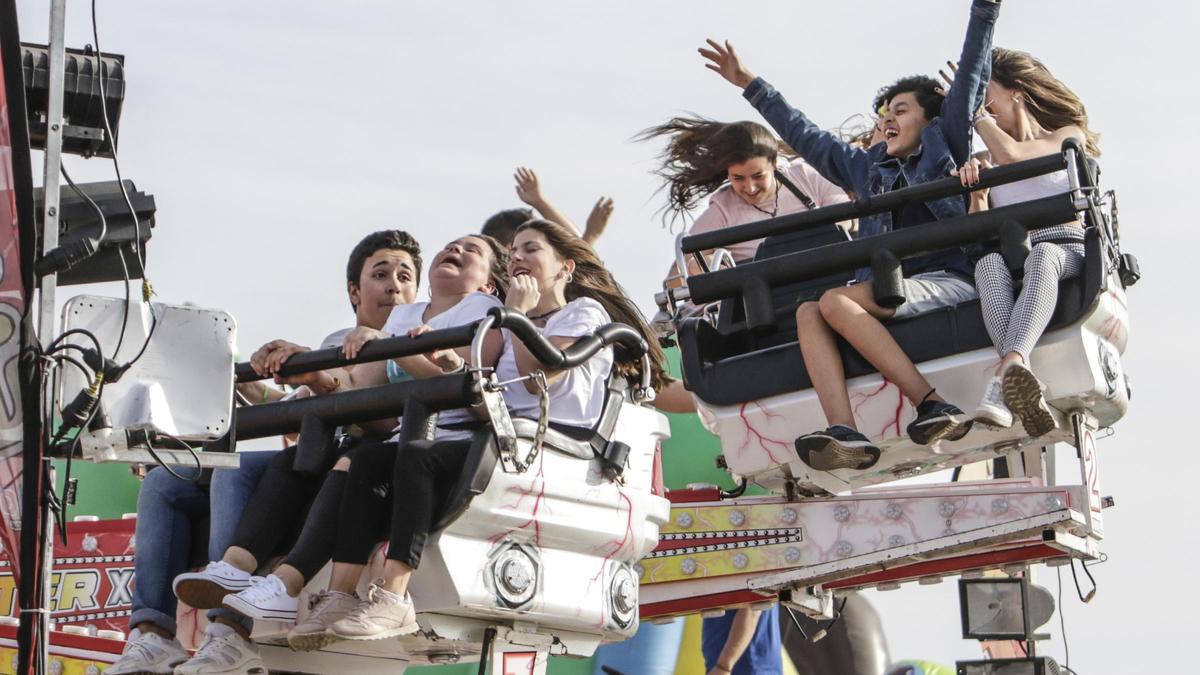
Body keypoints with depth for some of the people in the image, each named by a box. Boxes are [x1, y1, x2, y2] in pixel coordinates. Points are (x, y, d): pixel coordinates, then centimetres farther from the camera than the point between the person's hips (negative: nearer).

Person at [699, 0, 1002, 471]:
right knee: (808, 313, -21)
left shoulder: (944, 144, 15)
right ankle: (845, 433, -41)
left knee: (836, 302, -27)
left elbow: (971, 77, 11)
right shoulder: (868, 167, 29)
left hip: (949, 280, -6)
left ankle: (933, 405, -33)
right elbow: (805, 136, 36)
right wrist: (750, 85, 40)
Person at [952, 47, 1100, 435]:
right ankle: (1024, 387, -61)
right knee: (989, 263, -36)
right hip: (1009, 256, 2)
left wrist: (977, 114, 10)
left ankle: (1007, 372, -67)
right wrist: (977, 192, -8)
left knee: (1041, 256, -40)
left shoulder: (1068, 135, 15)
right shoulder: (987, 163, 27)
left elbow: (1012, 154, -5)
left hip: (1065, 248, -2)